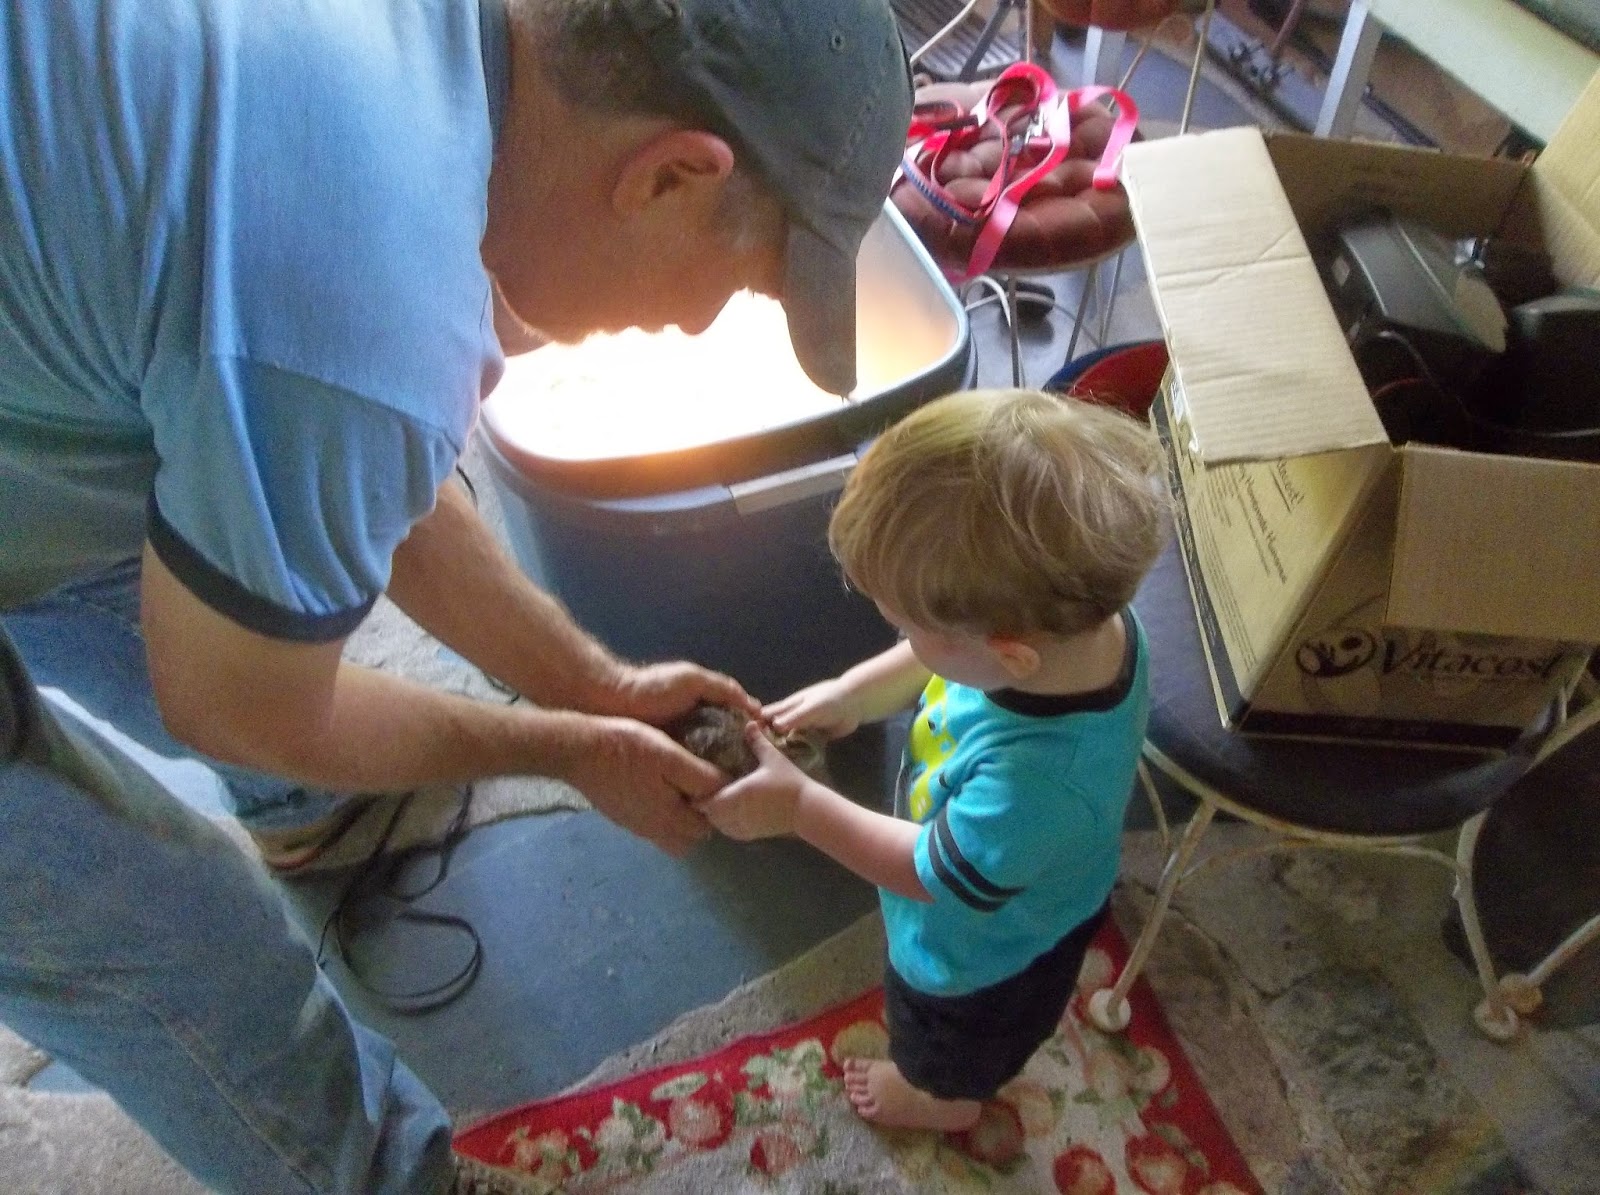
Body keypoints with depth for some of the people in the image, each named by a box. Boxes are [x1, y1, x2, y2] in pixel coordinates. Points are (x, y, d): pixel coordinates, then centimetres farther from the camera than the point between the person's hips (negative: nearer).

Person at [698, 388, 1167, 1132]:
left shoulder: (1038, 779, -51)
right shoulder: (1072, 611, -30)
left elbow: (936, 872, -31)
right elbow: (941, 662, -8)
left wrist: (797, 805, -26)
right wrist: (853, 694, -15)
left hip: (983, 948, -6)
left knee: (950, 1046, 32)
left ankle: (941, 1098, 65)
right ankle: (939, 1070, 71)